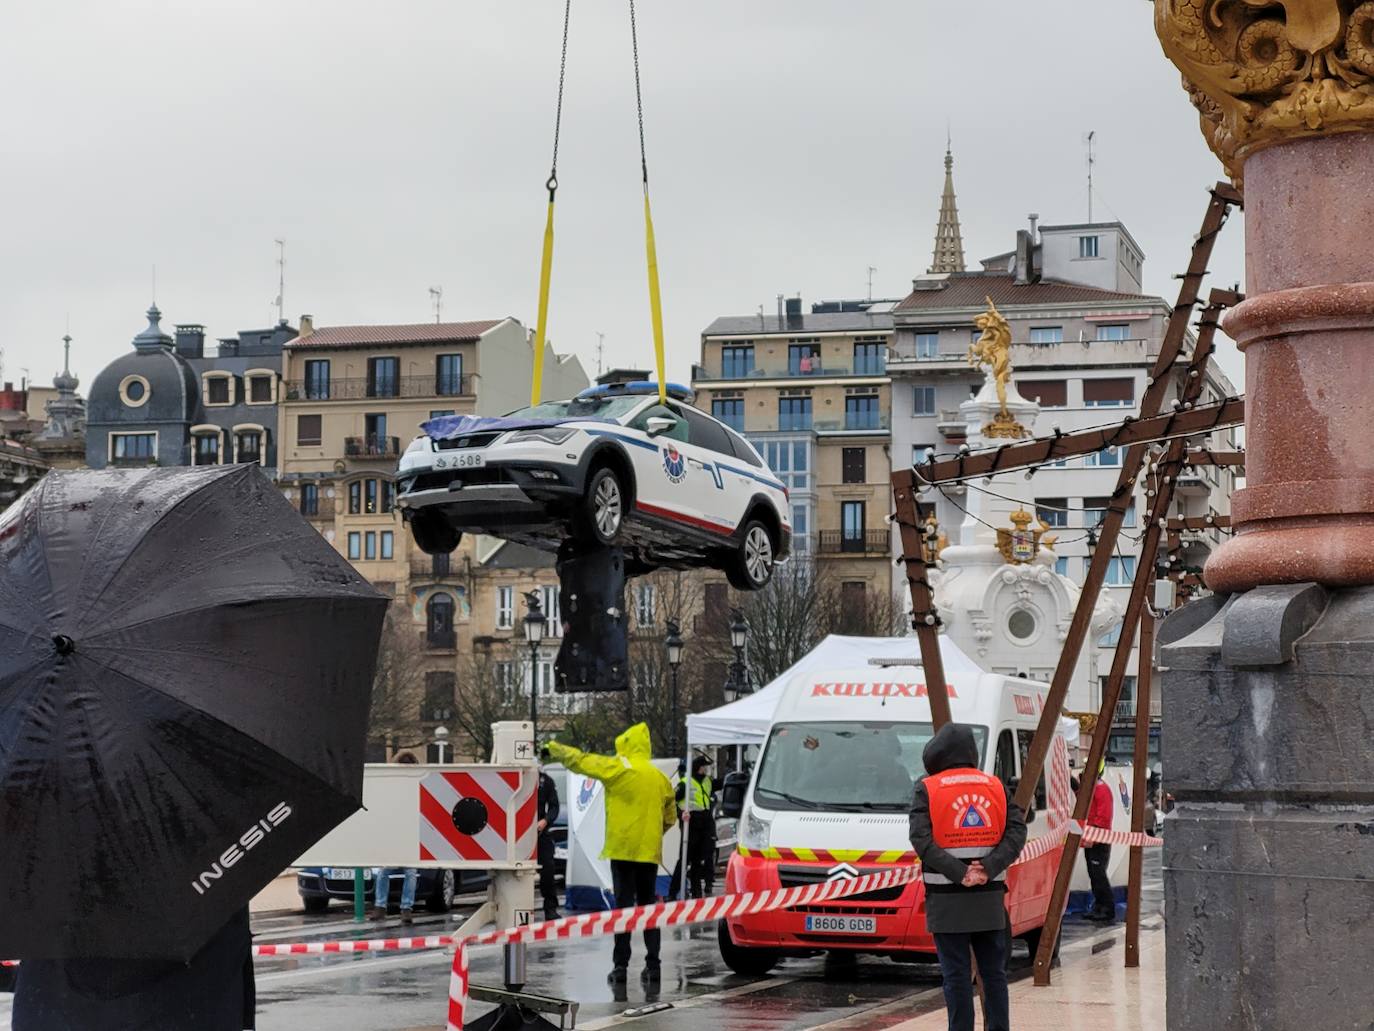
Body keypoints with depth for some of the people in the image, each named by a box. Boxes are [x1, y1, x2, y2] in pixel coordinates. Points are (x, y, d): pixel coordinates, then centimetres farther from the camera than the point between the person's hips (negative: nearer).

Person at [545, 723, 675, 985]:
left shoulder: (617, 768, -5)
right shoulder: (660, 777, 12)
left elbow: (580, 760, -1)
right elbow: (670, 817, 20)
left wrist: (553, 748, 13)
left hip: (623, 848, -5)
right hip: (650, 852, 5)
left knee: (623, 904, -4)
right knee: (648, 905, 10)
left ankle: (621, 965, -6)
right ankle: (652, 965, 7)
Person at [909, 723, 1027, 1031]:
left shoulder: (928, 789, -3)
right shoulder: (995, 786, 7)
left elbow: (920, 839, -15)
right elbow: (1017, 832, -3)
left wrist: (958, 873, -17)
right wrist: (989, 867, -11)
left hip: (947, 901, -3)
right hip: (990, 897, 3)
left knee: (956, 974, 1)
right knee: (994, 972, 10)